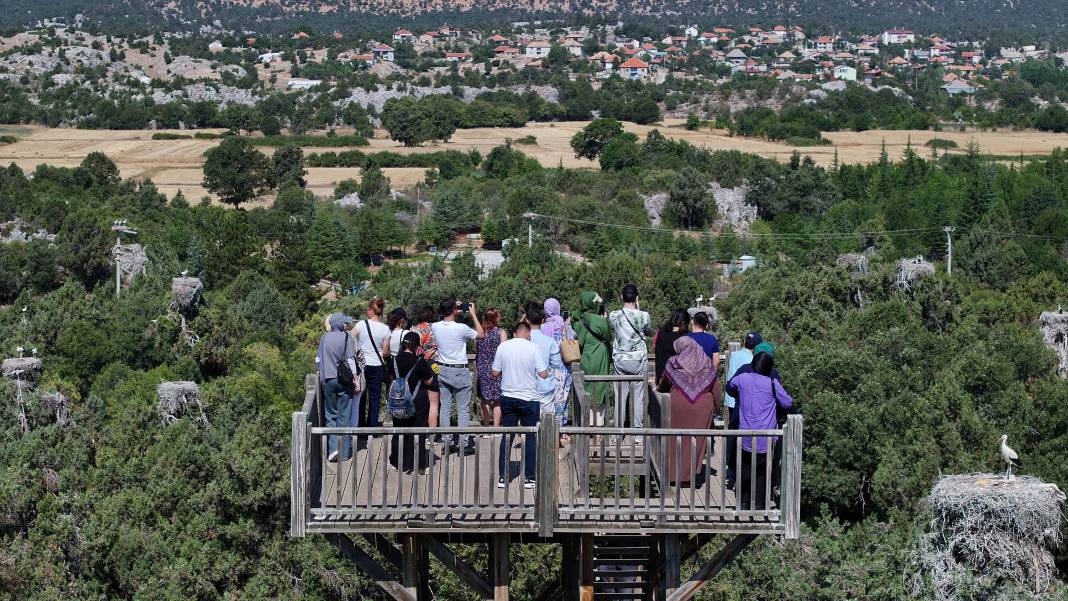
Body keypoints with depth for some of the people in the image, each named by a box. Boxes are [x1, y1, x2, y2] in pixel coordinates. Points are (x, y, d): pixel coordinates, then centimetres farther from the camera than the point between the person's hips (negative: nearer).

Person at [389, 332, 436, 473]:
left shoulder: (395, 360, -3)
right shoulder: (419, 362, -16)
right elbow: (429, 381, -7)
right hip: (418, 402, -4)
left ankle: (397, 462, 21)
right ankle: (417, 465, 7)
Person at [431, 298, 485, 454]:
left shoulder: (435, 327, -4)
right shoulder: (461, 328, -17)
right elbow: (481, 334, -1)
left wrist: (453, 312, 19)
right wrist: (473, 314, 4)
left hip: (442, 370, 5)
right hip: (460, 371, -5)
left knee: (445, 408, 8)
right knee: (463, 409, 2)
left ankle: (447, 442, 10)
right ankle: (464, 443, 1)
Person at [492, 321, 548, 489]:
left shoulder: (503, 346, -2)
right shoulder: (533, 348, -10)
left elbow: (495, 372, 3)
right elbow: (543, 374, -11)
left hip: (508, 398, 3)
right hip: (529, 399, -3)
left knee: (507, 437, 10)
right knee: (531, 437, 7)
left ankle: (502, 477, 10)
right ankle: (528, 478, 7)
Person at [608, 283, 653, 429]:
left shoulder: (614, 316, -7)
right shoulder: (643, 316, -10)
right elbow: (649, 331, 10)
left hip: (620, 359, 1)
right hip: (639, 360, -1)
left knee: (620, 395, 6)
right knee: (638, 395, 5)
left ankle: (619, 428, 7)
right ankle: (637, 427, 5)